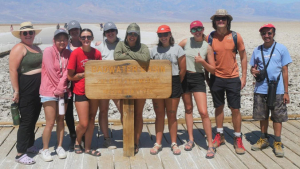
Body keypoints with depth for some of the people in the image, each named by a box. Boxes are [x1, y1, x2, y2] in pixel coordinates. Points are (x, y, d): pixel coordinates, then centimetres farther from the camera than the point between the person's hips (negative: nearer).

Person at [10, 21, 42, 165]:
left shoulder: (37, 48, 15)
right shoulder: (19, 48, -10)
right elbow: (13, 70, -16)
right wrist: (16, 91, -20)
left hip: (38, 90, 8)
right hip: (25, 90, -8)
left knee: (33, 119, 16)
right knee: (26, 121, -4)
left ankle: (30, 146, 31)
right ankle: (20, 154, 4)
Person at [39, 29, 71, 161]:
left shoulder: (68, 53, 7)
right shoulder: (48, 51, -6)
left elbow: (66, 72, 0)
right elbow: (51, 71, -12)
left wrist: (61, 88, -10)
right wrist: (58, 89, -9)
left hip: (63, 92, 4)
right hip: (49, 91, -4)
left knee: (60, 120, 9)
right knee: (50, 122, -4)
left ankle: (59, 147, 21)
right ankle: (45, 149, 10)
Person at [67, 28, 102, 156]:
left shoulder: (97, 53, -1)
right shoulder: (76, 53, -11)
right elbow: (70, 76, -10)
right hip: (80, 91, -4)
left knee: (91, 120, 10)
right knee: (83, 124, -2)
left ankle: (88, 148, 24)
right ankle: (77, 142, 29)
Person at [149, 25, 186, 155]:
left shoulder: (177, 49, 0)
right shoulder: (154, 50, 9)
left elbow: (182, 70, 1)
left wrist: (176, 84, 5)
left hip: (173, 84, -2)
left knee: (172, 115, 3)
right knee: (159, 115, 5)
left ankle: (174, 143, 13)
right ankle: (158, 144, 11)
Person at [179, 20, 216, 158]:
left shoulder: (207, 47, -1)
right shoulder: (185, 42, 1)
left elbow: (213, 70, 0)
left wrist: (202, 61, -15)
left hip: (198, 79, -2)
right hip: (184, 77, 2)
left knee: (203, 112, -10)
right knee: (188, 109, 13)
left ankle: (210, 145, -1)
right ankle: (190, 139, 26)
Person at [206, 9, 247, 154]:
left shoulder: (235, 36, -5)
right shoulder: (210, 38, -2)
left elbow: (243, 57, 2)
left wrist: (243, 77, -1)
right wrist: (207, 77, 5)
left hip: (233, 78, -1)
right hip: (216, 78, 1)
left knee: (235, 109, 2)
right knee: (218, 107, 12)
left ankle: (238, 139, 15)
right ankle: (219, 136, 26)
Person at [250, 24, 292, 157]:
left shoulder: (281, 49, 0)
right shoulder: (257, 50, 7)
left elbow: (285, 71, 0)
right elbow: (253, 68, 15)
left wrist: (286, 92, -2)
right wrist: (253, 71, -12)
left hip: (277, 90, -3)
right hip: (261, 89, 3)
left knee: (277, 117, 4)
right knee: (262, 116, 12)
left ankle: (277, 143, 14)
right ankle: (264, 140, 26)